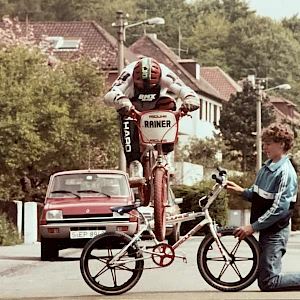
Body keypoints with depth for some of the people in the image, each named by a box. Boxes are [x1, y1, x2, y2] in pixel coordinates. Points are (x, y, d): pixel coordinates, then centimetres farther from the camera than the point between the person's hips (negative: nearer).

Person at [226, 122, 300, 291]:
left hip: (276, 232, -9)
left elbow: (279, 209, -23)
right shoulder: (267, 166, 10)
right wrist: (242, 191, 0)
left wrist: (253, 227, -21)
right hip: (266, 230, 9)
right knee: (265, 278, 13)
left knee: (268, 283, -12)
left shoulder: (285, 172, -18)